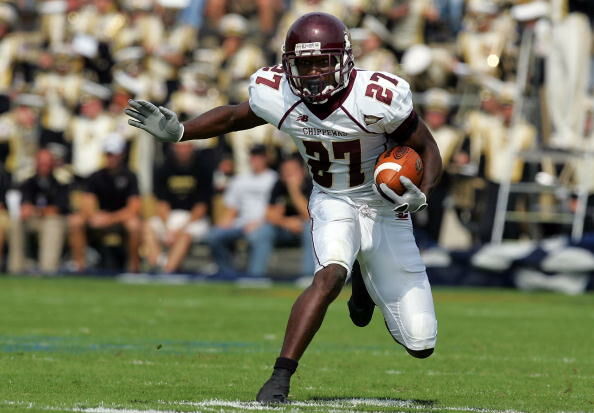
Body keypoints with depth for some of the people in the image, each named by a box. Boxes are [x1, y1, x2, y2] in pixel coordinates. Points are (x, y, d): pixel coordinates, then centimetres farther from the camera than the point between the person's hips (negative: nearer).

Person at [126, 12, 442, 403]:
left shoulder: (377, 98, -28)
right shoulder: (277, 94, -17)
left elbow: (429, 152, -15)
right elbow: (235, 117, 5)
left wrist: (420, 195, -34)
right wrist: (176, 131, -6)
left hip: (384, 208, -1)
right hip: (333, 204, 1)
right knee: (331, 274, -34)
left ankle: (368, 284, 31)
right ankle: (281, 376, -27)